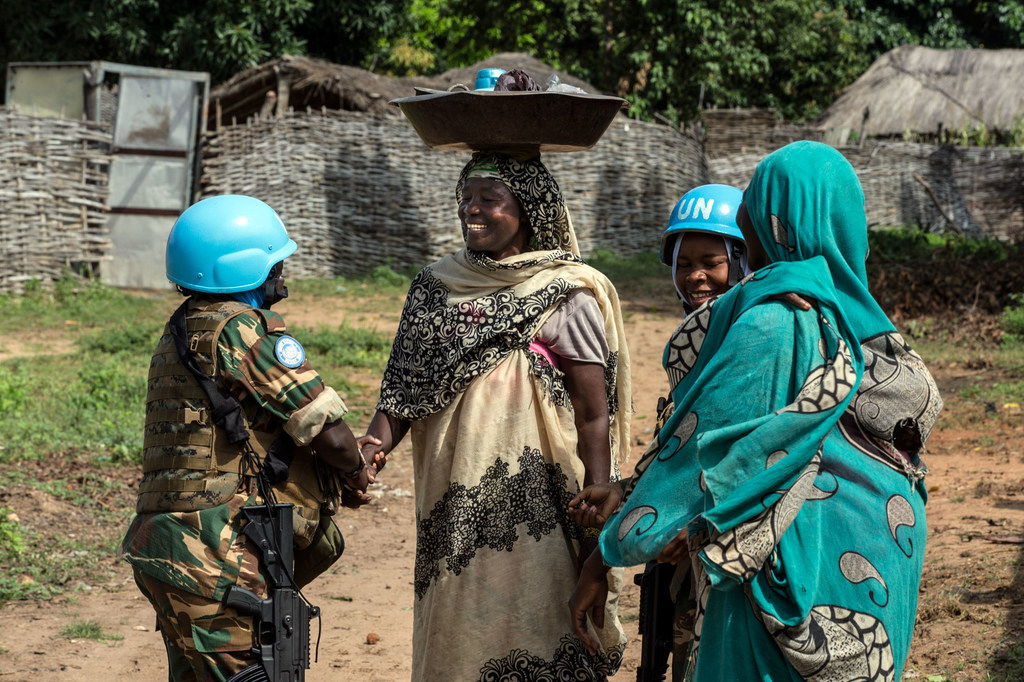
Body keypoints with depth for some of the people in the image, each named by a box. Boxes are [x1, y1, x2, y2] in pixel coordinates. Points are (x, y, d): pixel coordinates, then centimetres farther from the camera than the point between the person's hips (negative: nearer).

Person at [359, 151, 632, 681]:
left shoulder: (567, 298, -4)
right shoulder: (434, 288, 11)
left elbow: (594, 420, -5)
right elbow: (405, 384, 8)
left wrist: (596, 535, -9)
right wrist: (376, 444, -13)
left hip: (532, 515, -5)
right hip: (452, 515, 5)